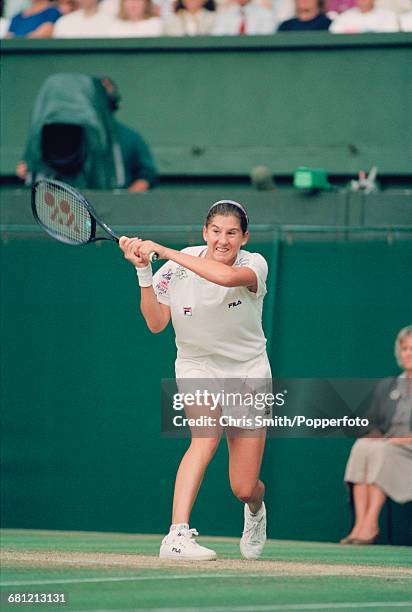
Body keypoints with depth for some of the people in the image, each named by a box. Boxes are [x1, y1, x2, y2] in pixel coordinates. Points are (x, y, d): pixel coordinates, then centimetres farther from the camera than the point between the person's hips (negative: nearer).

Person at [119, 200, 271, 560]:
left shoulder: (254, 265, -17)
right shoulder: (177, 268, -12)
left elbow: (227, 276, -41)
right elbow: (156, 324, -12)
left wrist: (164, 251, -41)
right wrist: (144, 271, -24)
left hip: (248, 371, 0)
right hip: (198, 367, 0)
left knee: (244, 489, 0)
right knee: (208, 435, -33)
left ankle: (256, 508, 40)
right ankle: (177, 535, -38)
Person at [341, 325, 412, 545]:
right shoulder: (386, 386, 24)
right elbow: (373, 422, 18)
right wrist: (374, 434, -5)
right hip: (386, 445, 4)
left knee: (381, 450, -34)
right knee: (362, 446, -30)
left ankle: (371, 523, -40)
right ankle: (360, 522, -40)